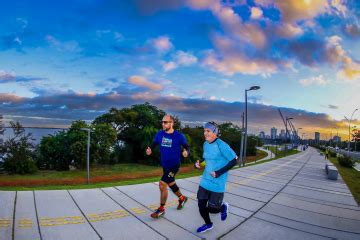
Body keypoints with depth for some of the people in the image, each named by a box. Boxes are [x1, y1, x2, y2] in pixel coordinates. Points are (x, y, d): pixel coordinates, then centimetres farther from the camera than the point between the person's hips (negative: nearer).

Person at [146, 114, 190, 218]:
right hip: (164, 165, 6)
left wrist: (186, 152, -26)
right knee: (171, 184, 22)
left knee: (162, 184, -12)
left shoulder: (179, 136, -15)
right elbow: (154, 144, 4)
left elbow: (186, 147, -5)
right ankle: (182, 198, 49)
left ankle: (161, 209, 10)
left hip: (174, 165, -6)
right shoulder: (160, 134, -4)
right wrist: (149, 150, -18)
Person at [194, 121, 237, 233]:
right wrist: (199, 163, -1)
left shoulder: (221, 145, -20)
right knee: (201, 205, 9)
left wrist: (219, 172, -20)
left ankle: (224, 207, 37)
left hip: (217, 184, -6)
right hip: (205, 181, 6)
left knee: (213, 209, 2)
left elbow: (234, 160, -16)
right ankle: (208, 224, 37)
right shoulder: (205, 144, 4)